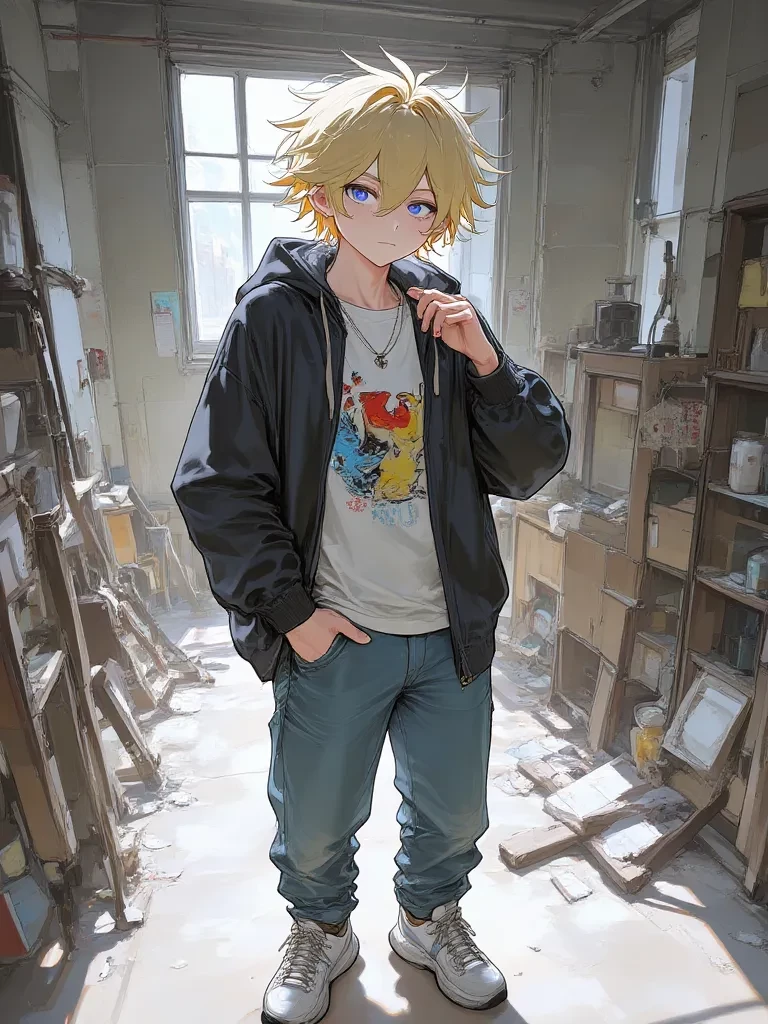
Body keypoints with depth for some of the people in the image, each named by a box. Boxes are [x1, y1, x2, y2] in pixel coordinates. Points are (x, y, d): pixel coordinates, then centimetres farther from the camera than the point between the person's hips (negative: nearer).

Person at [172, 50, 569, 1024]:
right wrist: (290, 610, -11)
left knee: (454, 813, 22)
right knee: (314, 822, 18)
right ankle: (322, 930, 52)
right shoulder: (273, 313, -9)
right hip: (333, 636, -2)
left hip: (450, 631, 3)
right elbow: (215, 485, -9)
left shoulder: (447, 315, 1)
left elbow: (533, 467, -1)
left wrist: (487, 365, -17)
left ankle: (430, 918, 54)